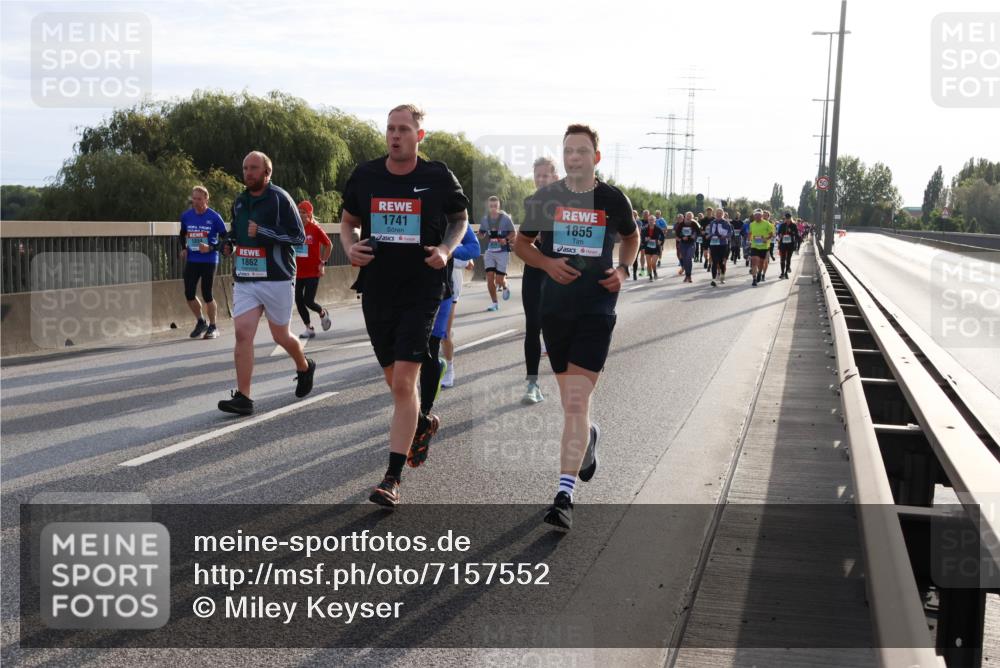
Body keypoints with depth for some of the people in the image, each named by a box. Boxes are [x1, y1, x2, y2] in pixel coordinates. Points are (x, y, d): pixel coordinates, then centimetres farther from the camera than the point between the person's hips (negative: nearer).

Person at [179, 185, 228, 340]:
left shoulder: (214, 217, -9)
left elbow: (225, 238, -4)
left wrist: (211, 248, -16)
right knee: (189, 294, 1)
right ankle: (201, 322, 23)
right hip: (191, 260, 4)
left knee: (207, 295, -2)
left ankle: (213, 327, 15)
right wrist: (183, 249, 7)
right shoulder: (186, 216, 4)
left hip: (208, 260, -4)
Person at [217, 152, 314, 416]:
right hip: (244, 280, 5)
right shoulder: (239, 201, 13)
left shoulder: (280, 198, -8)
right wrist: (230, 243, 6)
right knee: (242, 333, -9)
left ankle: (304, 367, 39)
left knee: (280, 336, 8)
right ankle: (243, 397, -9)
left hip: (276, 280, -5)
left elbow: (299, 236, -12)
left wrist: (262, 231, -20)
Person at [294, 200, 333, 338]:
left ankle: (323, 313, 23)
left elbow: (329, 245, -1)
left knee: (308, 301, -10)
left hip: (312, 271, -4)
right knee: (298, 301, 2)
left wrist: (322, 263, -3)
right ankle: (309, 328, 16)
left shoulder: (315, 229, -8)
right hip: (297, 272, 5)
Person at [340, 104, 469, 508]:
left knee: (404, 381, -11)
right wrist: (350, 247, -4)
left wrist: (446, 251, -7)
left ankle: (393, 478, -6)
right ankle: (423, 425, 47)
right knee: (394, 379, 14)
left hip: (421, 290, -4)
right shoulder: (365, 175, 4)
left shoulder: (439, 177, -3)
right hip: (376, 289, 4)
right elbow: (347, 221, 17)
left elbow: (460, 219, 12)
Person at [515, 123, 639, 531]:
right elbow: (521, 243, 12)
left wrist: (623, 270, 0)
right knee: (570, 401, 15)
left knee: (576, 404, -12)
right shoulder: (544, 199, 2)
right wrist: (547, 263, -7)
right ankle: (588, 437, 50)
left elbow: (631, 237, 19)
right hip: (555, 309, 3)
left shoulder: (614, 200, 1)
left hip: (596, 311, -3)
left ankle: (564, 495, -11)